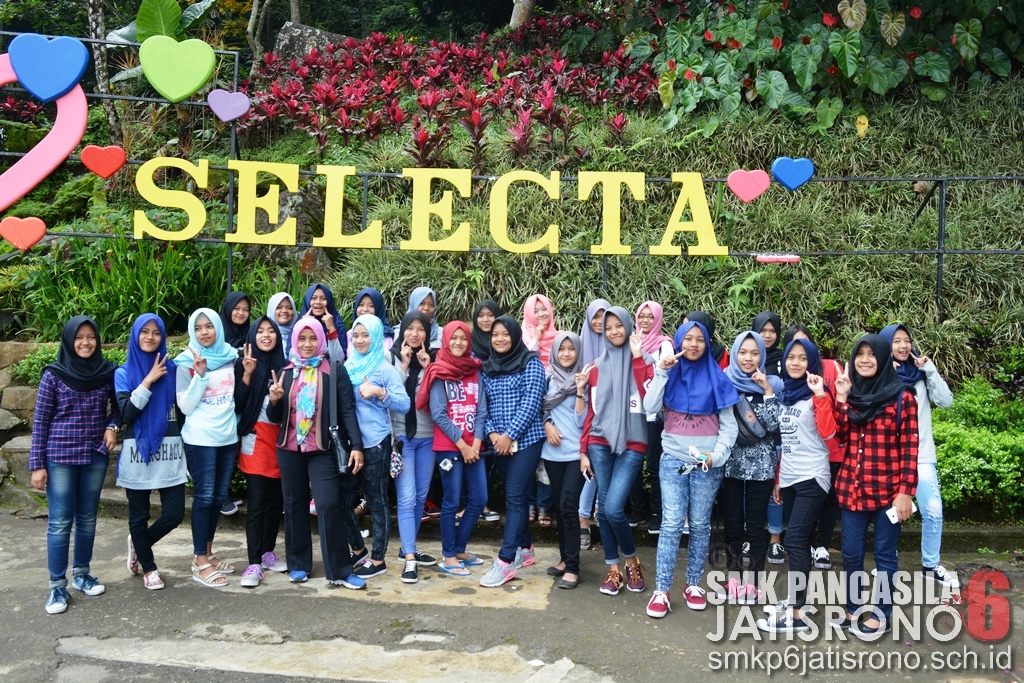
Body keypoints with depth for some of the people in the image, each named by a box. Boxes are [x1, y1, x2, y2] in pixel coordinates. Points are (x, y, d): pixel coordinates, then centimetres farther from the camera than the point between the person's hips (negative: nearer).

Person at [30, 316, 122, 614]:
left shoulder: (107, 372, 1)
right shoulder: (54, 375, -7)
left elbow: (117, 406, 16)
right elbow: (40, 421, -5)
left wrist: (113, 426, -6)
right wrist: (37, 464, -7)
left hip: (95, 456, 3)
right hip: (60, 457, -3)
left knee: (88, 517, 12)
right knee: (60, 521, -1)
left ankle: (81, 573, 27)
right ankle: (57, 587, 8)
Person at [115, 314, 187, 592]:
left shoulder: (172, 368, 6)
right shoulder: (124, 373, 2)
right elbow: (127, 412, -11)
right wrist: (148, 381, -14)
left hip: (170, 451, 1)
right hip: (138, 451, -1)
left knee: (174, 514, -1)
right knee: (139, 515, 9)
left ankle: (138, 543, 30)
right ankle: (148, 568, 29)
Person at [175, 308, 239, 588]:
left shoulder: (231, 356, 5)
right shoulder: (186, 362, -6)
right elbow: (185, 406, -10)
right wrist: (200, 375, -19)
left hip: (228, 436, 5)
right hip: (200, 439, -5)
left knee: (219, 497, 11)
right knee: (204, 497, -2)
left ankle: (207, 553, 24)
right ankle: (200, 563, 7)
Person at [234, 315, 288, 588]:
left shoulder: (284, 365, 7)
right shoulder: (245, 365, 0)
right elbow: (238, 404, -8)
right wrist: (247, 374, -16)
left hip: (280, 439, 3)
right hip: (256, 439, -3)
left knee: (276, 500, 9)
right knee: (256, 502, -5)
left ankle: (268, 553, 23)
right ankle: (254, 563, -2)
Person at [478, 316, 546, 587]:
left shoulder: (531, 363, -5)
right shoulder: (488, 368, 11)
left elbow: (531, 403, -13)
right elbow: (484, 404, 10)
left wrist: (510, 435, -15)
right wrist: (491, 433, -7)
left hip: (526, 439, -6)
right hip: (500, 443, 6)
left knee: (514, 496, -11)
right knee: (516, 495, 14)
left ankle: (506, 560, -11)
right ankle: (525, 549, 26)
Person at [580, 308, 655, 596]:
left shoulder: (644, 361, 3)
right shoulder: (596, 367, 10)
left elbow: (650, 397, -15)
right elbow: (590, 410, 10)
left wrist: (637, 358, -13)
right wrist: (583, 450, 7)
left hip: (632, 444, -3)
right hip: (600, 443, 3)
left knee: (614, 508, -13)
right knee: (603, 507, 3)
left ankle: (632, 560, 12)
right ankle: (613, 569, 17)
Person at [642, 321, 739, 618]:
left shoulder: (717, 378, 4)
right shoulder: (669, 375, 7)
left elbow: (729, 425, 3)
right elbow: (650, 408, -9)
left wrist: (717, 455, -11)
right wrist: (661, 373, -14)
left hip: (707, 462, 0)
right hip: (673, 459, 0)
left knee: (700, 524, 7)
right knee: (671, 524, -5)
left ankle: (693, 584, 19)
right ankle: (661, 590, -2)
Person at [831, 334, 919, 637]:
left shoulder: (902, 397, -6)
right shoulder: (852, 394, 9)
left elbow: (909, 449, -8)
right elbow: (840, 436, -2)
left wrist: (905, 491, -12)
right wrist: (841, 399, -9)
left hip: (887, 490, -4)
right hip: (852, 488, 5)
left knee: (884, 554, 8)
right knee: (851, 554, 11)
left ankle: (882, 615, 21)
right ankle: (852, 610, 26)